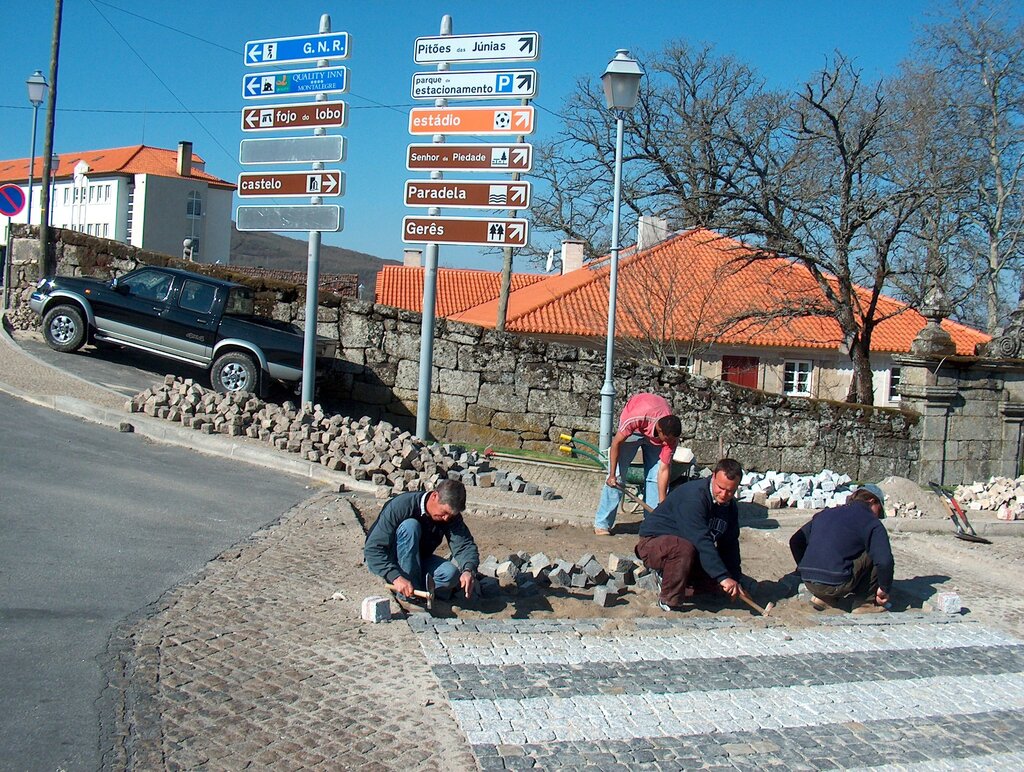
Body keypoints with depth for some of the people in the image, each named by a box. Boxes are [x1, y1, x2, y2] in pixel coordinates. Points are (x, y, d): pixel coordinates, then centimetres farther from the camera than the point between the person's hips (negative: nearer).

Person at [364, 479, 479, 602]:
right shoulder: (401, 506, -28)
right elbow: (372, 549, -31)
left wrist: (468, 570, -40)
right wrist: (396, 577, -44)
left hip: (417, 562, 4)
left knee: (451, 573, -27)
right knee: (410, 526, -32)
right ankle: (409, 595, -27)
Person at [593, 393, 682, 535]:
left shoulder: (671, 434, -32)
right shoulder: (637, 418, -43)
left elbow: (663, 470, -27)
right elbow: (616, 442, -27)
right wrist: (612, 474, -23)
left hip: (655, 436, 2)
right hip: (633, 429, -2)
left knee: (655, 477, -10)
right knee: (617, 476, -7)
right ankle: (601, 524, -2)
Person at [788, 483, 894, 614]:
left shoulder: (825, 514, 21)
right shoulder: (870, 521, 1)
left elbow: (795, 542, 25)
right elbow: (885, 560, -12)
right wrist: (884, 589, 4)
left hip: (809, 583, 7)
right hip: (836, 584, -7)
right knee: (876, 552, 8)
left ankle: (824, 599, 17)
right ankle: (866, 602, 10)